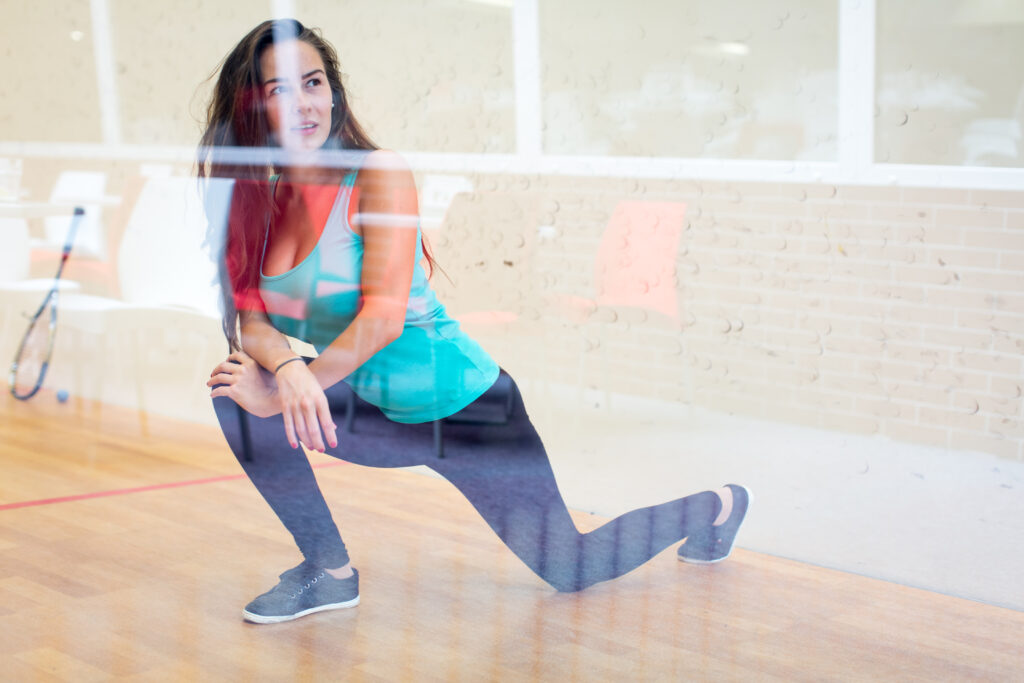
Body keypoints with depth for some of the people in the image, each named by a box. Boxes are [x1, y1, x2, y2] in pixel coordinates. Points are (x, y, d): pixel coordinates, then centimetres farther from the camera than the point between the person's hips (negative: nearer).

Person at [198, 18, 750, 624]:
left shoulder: (378, 175, -19)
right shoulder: (259, 198, -2)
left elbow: (383, 317, -25)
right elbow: (251, 317, -8)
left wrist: (279, 393, -26)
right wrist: (284, 367, -30)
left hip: (464, 407, -6)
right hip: (376, 412, 6)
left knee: (570, 568, 2)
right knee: (236, 390, -14)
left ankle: (714, 506, 31)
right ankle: (330, 572, 0)